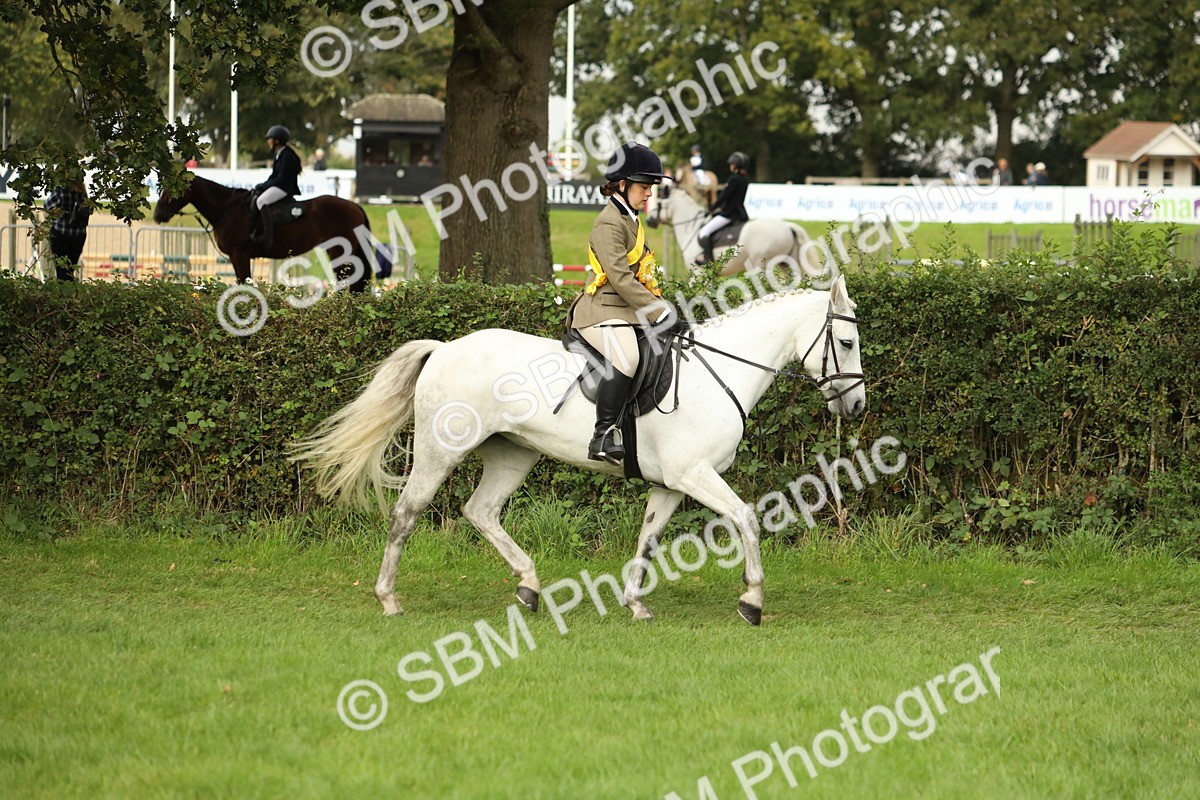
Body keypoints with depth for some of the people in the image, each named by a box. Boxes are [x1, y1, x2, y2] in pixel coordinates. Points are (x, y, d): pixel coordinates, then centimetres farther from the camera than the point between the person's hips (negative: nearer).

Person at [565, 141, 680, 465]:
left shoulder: (631, 221, 21)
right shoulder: (609, 224, -12)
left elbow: (644, 275, 27)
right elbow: (621, 279, -21)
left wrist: (665, 309, 16)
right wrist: (662, 315, -23)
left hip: (629, 312, 11)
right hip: (603, 310, -11)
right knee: (626, 358, -36)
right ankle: (603, 437, -37)